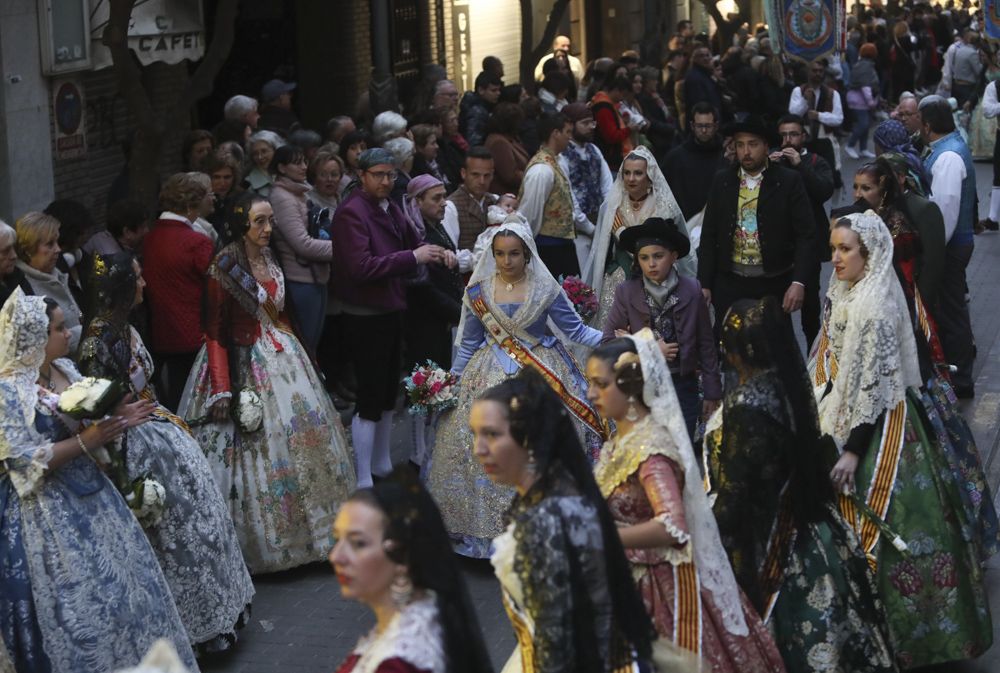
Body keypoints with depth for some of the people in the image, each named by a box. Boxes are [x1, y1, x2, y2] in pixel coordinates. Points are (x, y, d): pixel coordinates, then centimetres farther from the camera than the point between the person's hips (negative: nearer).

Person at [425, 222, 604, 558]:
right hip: (491, 379, 2)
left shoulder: (545, 289, -4)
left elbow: (576, 329, -3)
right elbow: (469, 343, 9)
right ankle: (489, 526, 12)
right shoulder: (478, 291, 1)